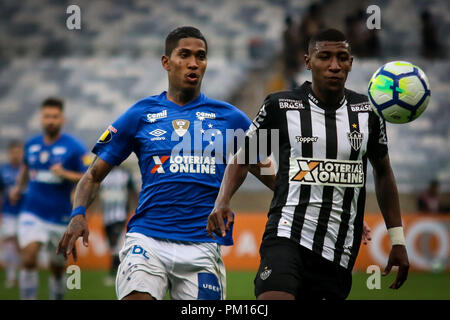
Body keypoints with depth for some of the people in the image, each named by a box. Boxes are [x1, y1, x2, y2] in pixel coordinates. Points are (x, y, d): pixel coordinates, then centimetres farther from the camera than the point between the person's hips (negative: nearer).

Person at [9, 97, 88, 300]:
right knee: (28, 259, -19)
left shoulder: (74, 148, -6)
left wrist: (66, 174, -21)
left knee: (57, 268, 10)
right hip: (32, 214, 2)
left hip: (59, 217, -2)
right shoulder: (31, 145, 7)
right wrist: (18, 187, 18)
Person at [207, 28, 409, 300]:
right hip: (287, 235, -4)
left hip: (341, 252, 4)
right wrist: (223, 202, -7)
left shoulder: (368, 112, 7)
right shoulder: (281, 106, -1)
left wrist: (398, 240, 16)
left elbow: (383, 170, 19)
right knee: (273, 302, -30)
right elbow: (243, 157, 11)